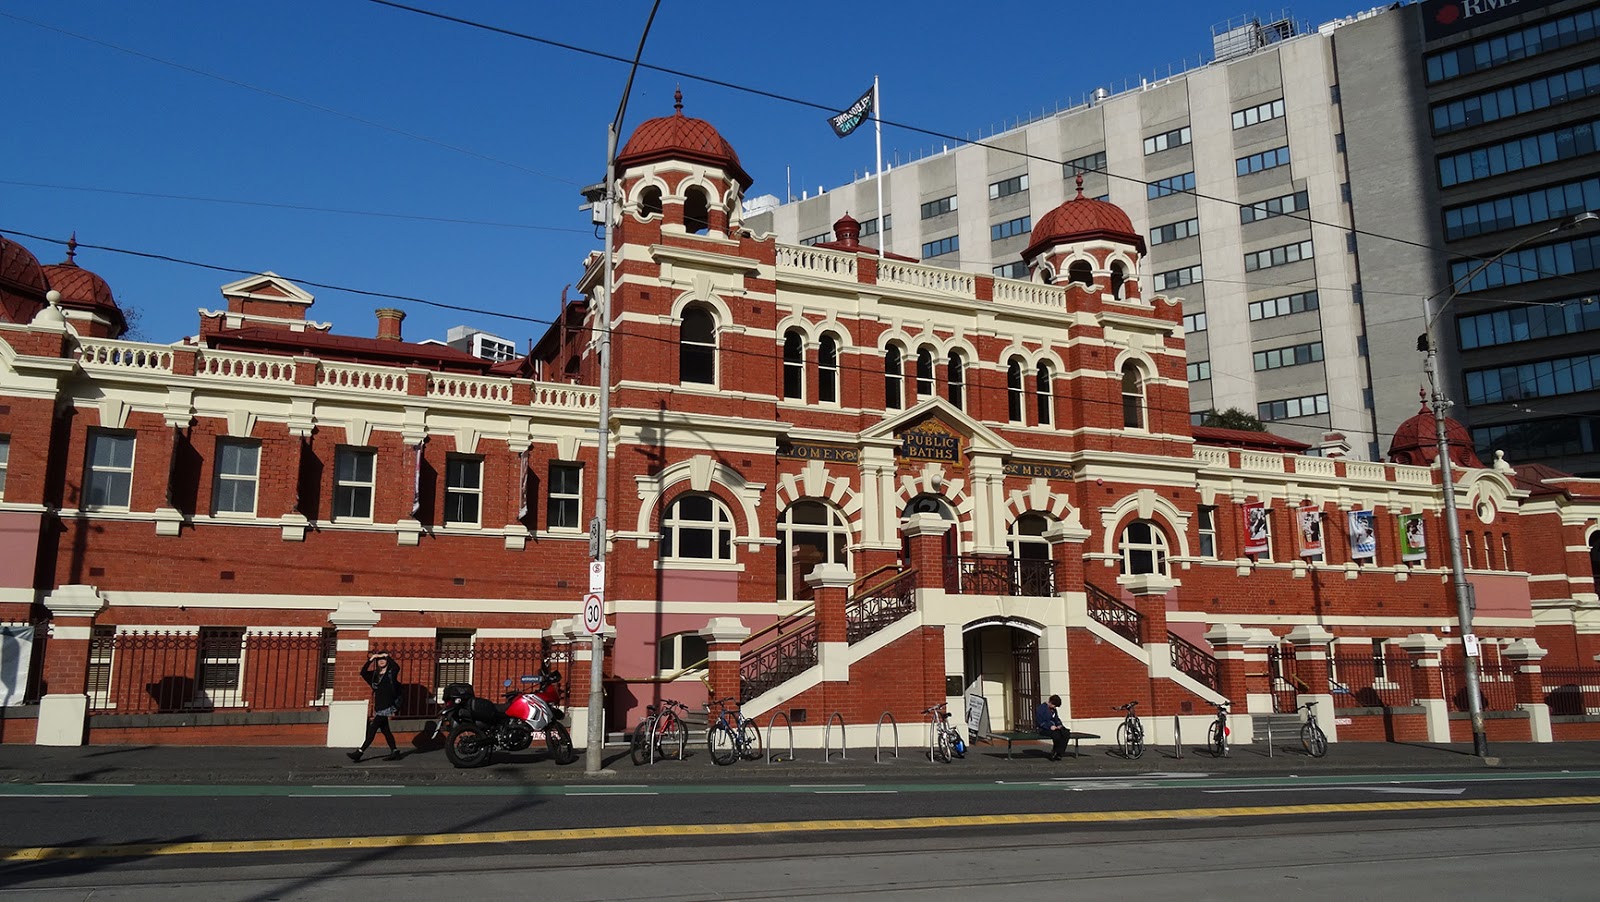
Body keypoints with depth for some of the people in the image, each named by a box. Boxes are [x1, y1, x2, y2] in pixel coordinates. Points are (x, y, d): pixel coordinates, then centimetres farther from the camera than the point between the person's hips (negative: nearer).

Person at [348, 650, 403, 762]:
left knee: (372, 728, -8)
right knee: (385, 730, 7)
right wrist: (371, 659, -2)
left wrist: (387, 656, -15)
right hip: (379, 706, 7)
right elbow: (363, 672, 4)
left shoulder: (391, 673, -2)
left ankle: (360, 753, -7)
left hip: (387, 706, -7)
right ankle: (395, 752, 10)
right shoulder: (375, 674, 15)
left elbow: (397, 667, -23)